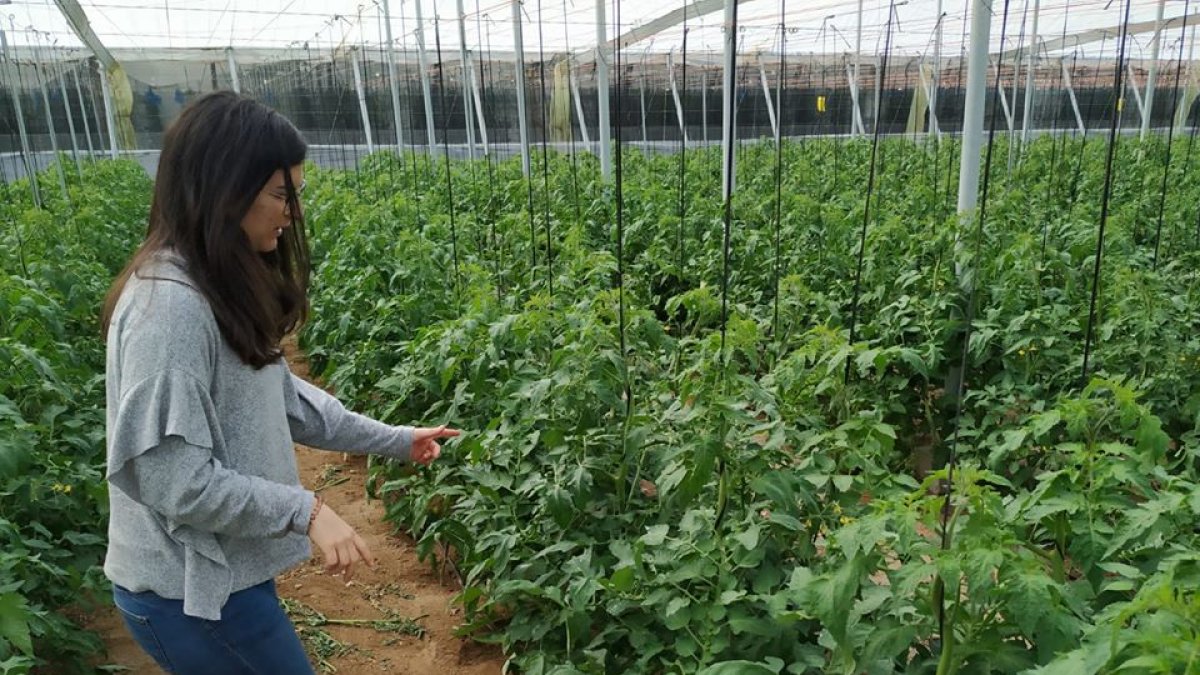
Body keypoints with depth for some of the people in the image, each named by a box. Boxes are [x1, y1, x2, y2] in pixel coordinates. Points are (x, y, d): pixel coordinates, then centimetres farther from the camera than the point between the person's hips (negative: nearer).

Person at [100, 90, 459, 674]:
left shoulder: (221, 289, 4)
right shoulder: (170, 306, -26)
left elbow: (279, 396, 9)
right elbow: (176, 480, -26)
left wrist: (396, 439, 9)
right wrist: (305, 510, -22)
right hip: (188, 589, -9)